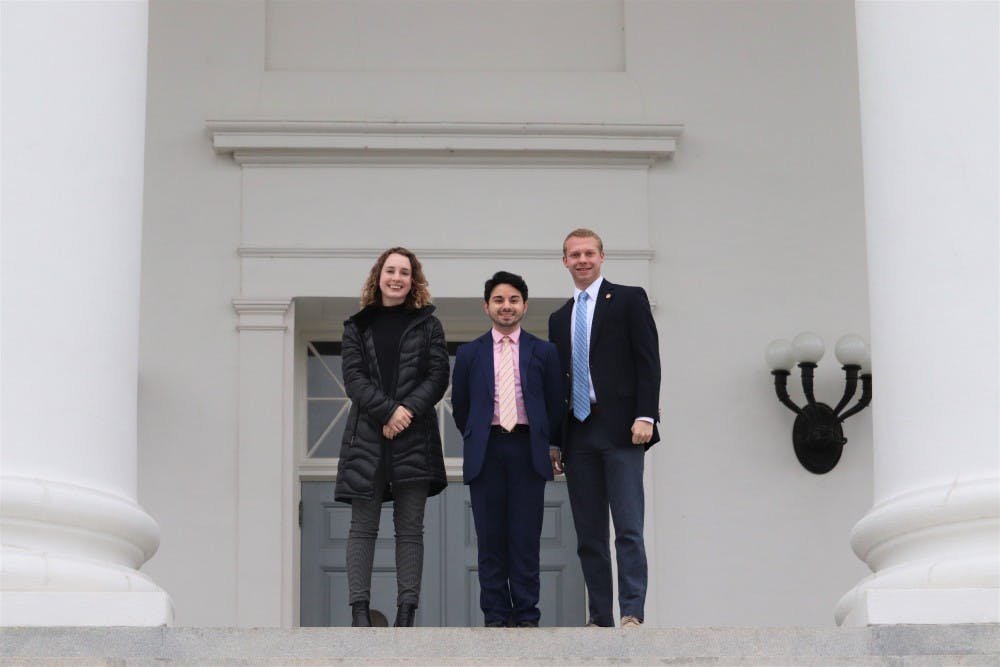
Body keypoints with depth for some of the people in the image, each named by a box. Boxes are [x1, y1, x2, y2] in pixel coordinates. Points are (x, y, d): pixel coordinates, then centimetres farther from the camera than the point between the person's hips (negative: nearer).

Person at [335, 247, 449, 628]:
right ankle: (359, 610, -4)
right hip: (367, 436, 0)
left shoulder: (427, 326, 11)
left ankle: (407, 612, -1)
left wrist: (408, 409, -13)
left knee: (410, 528, 0)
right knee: (363, 527, -3)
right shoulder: (357, 327, 12)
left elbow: (438, 375, 2)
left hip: (414, 437, 0)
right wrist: (387, 411, -13)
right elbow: (354, 378, 1)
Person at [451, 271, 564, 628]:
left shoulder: (543, 352, 7)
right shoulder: (469, 354, 9)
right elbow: (460, 407, 15)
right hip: (486, 452, 1)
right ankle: (495, 615, 6)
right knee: (490, 538, 1)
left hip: (528, 452, -1)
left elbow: (555, 406, 10)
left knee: (526, 537, -1)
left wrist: (540, 443, 11)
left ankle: (526, 615, 3)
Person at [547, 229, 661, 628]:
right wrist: (555, 439, 12)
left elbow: (648, 361, -3)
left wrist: (645, 416, -13)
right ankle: (600, 618, 5)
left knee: (629, 528, -11)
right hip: (577, 434, 5)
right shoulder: (559, 318, 20)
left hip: (620, 429, -5)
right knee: (588, 535, 3)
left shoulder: (628, 299, 5)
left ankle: (632, 614, -12)